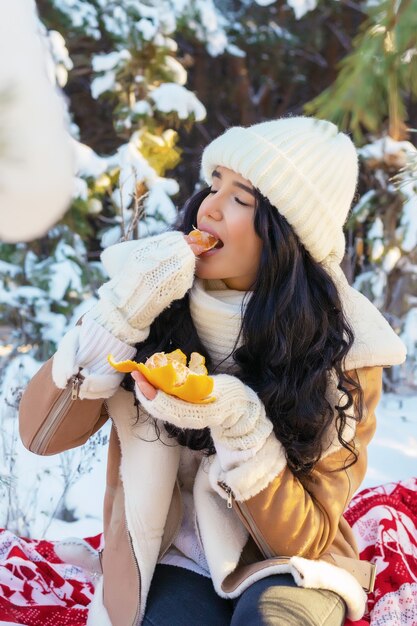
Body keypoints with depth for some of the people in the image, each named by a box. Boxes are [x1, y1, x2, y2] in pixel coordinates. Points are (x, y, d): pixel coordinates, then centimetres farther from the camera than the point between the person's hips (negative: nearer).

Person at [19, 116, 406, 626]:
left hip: (284, 569, 0)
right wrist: (121, 313, -24)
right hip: (171, 560, 1)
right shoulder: (156, 288, -8)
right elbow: (41, 433, -10)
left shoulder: (342, 348, -14)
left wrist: (238, 424, -30)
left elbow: (306, 539, -13)